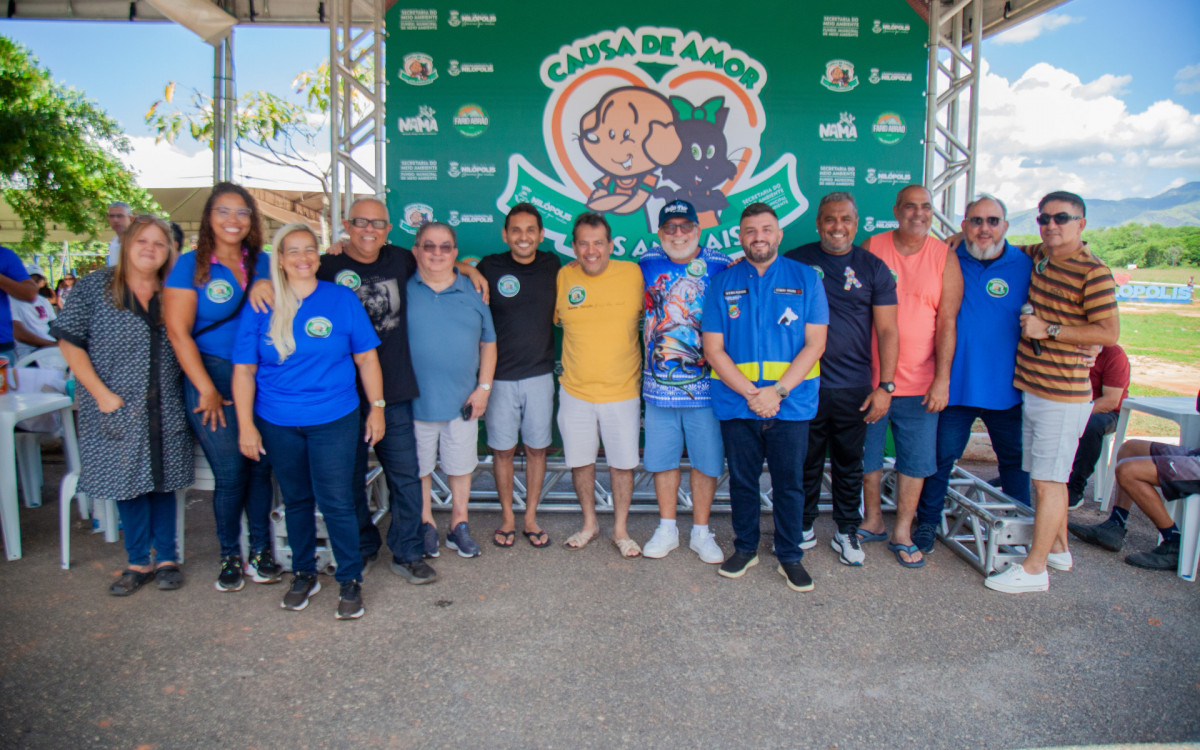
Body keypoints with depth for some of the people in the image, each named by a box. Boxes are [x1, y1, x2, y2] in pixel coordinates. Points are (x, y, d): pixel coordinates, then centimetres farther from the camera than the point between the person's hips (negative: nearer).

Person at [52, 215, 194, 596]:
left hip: (165, 410, 2)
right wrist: (101, 392, -10)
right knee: (127, 482, 4)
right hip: (117, 408, -1)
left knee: (162, 481, 7)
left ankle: (167, 558, 19)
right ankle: (138, 563, 17)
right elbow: (69, 342, -2)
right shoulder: (94, 287, -1)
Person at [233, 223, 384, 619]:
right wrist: (246, 425, -1)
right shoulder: (260, 306, 0)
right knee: (296, 500, 15)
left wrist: (377, 408, 1)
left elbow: (366, 357, 3)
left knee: (336, 502, -3)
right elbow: (244, 370, 2)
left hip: (334, 420, -2)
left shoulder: (341, 299, -1)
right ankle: (304, 574, 33)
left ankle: (350, 580, 15)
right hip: (278, 423, 2)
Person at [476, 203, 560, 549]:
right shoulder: (489, 268, -4)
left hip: (540, 374, 2)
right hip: (500, 376, -1)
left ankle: (531, 518, 24)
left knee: (537, 447, 9)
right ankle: (507, 517, 24)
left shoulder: (552, 266, 3)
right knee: (503, 449, 7)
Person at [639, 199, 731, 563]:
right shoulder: (646, 265, 5)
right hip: (659, 383, 2)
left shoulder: (721, 266, -3)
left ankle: (701, 532, 24)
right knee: (663, 459, 11)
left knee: (706, 461, 7)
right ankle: (666, 529, 28)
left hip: (706, 383, -2)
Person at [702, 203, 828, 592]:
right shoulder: (723, 283, 5)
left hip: (792, 404, -1)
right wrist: (750, 393, -11)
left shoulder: (806, 278, 3)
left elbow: (814, 343, -3)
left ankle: (790, 556, 23)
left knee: (789, 483, 7)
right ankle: (745, 548, 29)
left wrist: (779, 391, -13)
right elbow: (713, 348, 0)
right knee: (742, 480, 12)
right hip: (736, 403, 1)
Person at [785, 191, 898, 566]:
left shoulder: (874, 268, 4)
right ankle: (804, 527, 26)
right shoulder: (795, 262, 3)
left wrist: (885, 385, -3)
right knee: (806, 462, 9)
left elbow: (887, 331, 3)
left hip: (854, 387, 1)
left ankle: (847, 532, 26)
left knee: (849, 464, 11)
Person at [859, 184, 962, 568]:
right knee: (866, 453, 10)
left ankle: (902, 533, 22)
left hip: (919, 383, 0)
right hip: (870, 377, 0)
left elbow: (946, 323, -1)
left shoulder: (945, 257, 1)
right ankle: (872, 522, 30)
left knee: (915, 460, 7)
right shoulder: (871, 249, 0)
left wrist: (942, 379, -7)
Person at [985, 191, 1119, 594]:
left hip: (1062, 396, -8)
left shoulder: (1093, 272, -12)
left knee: (1048, 481, -3)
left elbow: (1109, 333, -15)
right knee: (1048, 477, 18)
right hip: (1031, 389, 8)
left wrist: (1049, 330, -18)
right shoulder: (1037, 256, 10)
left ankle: (1035, 568, 5)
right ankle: (1059, 549, 32)